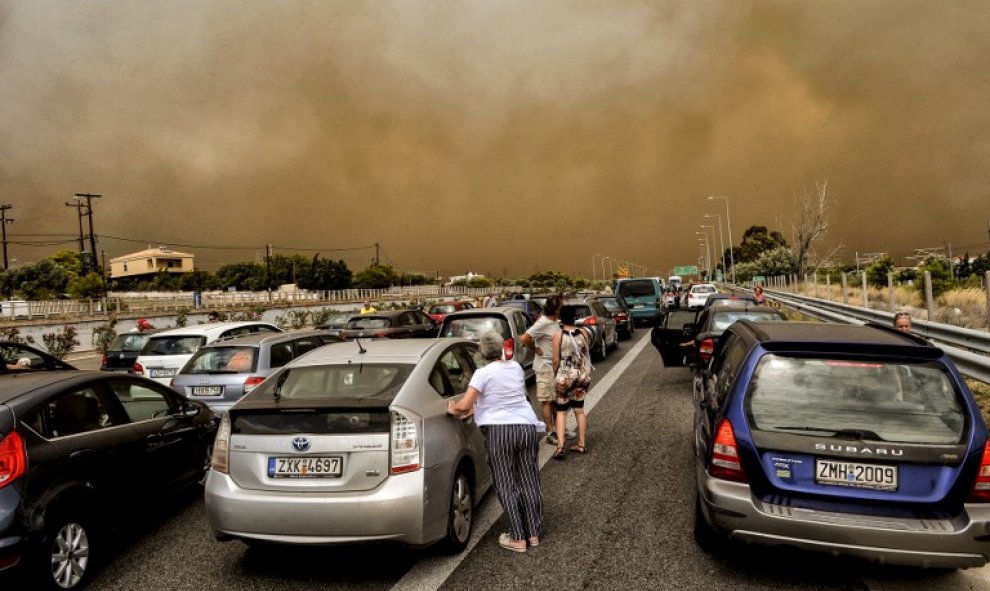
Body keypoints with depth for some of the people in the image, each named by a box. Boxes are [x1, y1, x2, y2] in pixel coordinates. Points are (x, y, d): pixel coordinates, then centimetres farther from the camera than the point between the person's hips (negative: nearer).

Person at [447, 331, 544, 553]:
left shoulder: (483, 373, -8)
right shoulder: (516, 367, 10)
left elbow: (464, 405, -15)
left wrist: (453, 409, 6)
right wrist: (478, 407, 22)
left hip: (499, 430, -5)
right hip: (527, 426, 5)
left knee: (506, 485, 6)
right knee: (529, 482, 13)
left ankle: (518, 538, 9)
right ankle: (534, 534, 22)